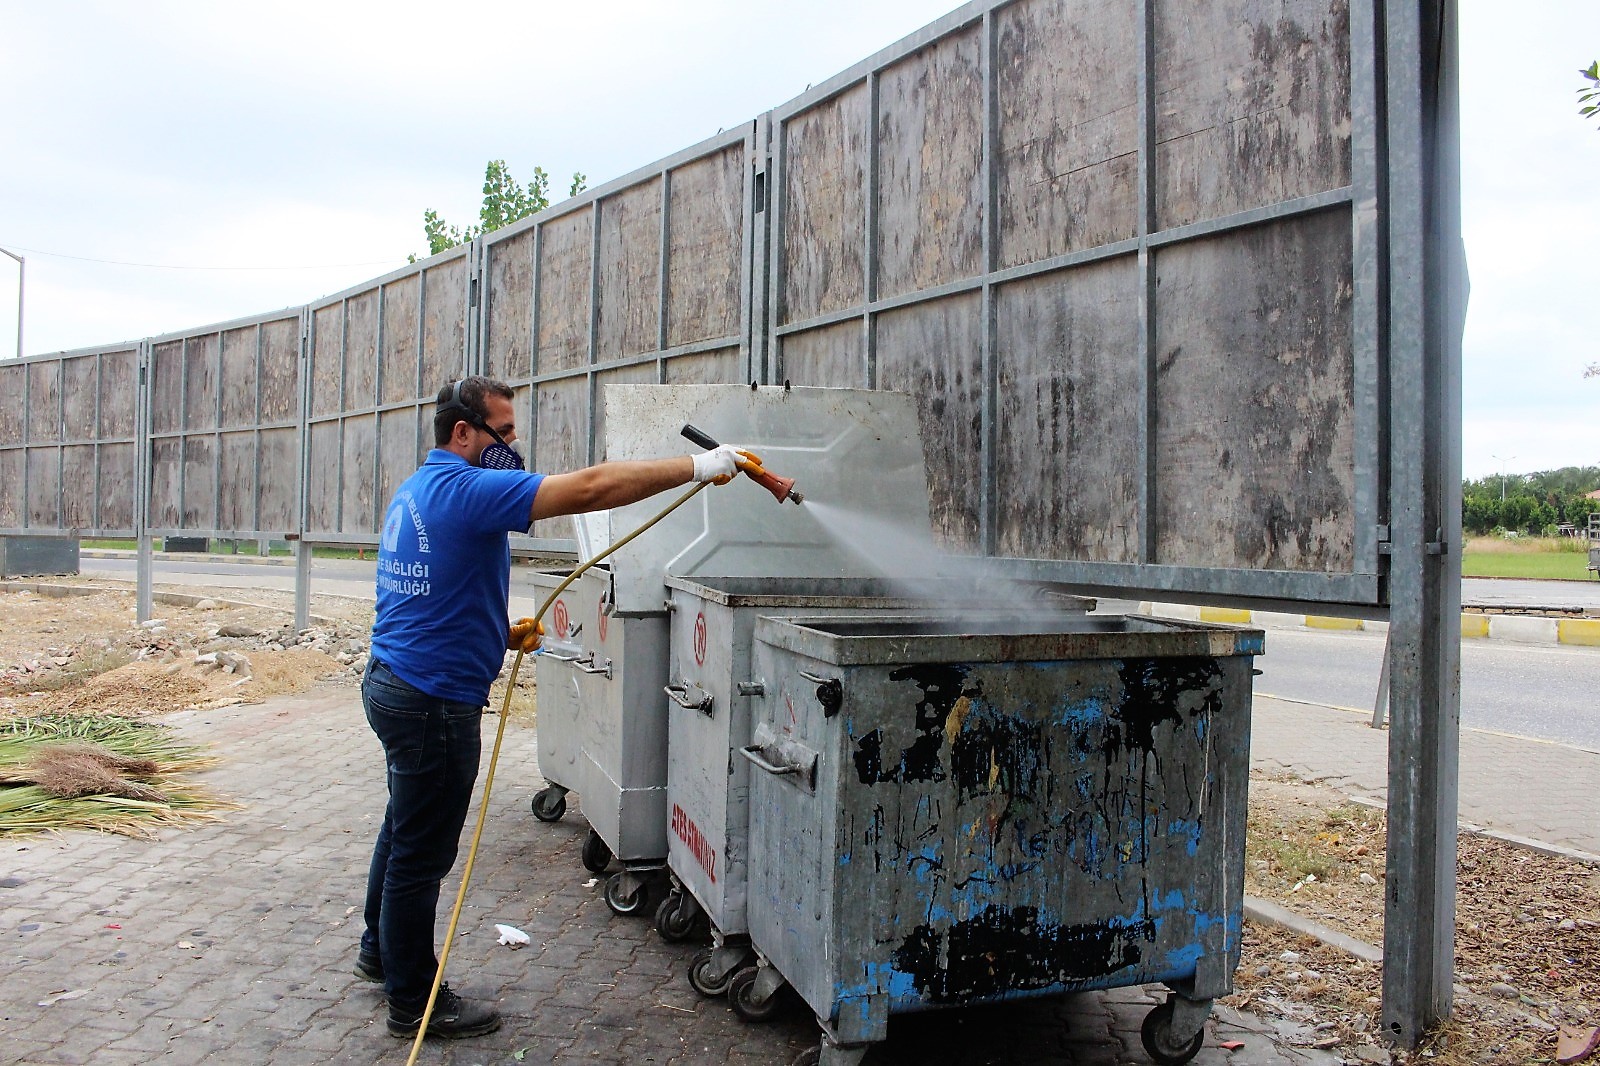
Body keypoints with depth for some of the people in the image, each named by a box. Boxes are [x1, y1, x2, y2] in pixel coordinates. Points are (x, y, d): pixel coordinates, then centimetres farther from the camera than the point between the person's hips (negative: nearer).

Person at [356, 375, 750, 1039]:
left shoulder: (417, 492, 13)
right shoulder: (464, 488, -20)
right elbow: (588, 488, -30)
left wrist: (500, 634, 10)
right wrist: (697, 467, -27)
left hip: (394, 682, 11)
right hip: (434, 701, -11)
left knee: (405, 832, 26)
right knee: (422, 854, 3)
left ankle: (381, 951, 44)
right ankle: (414, 1003, 18)